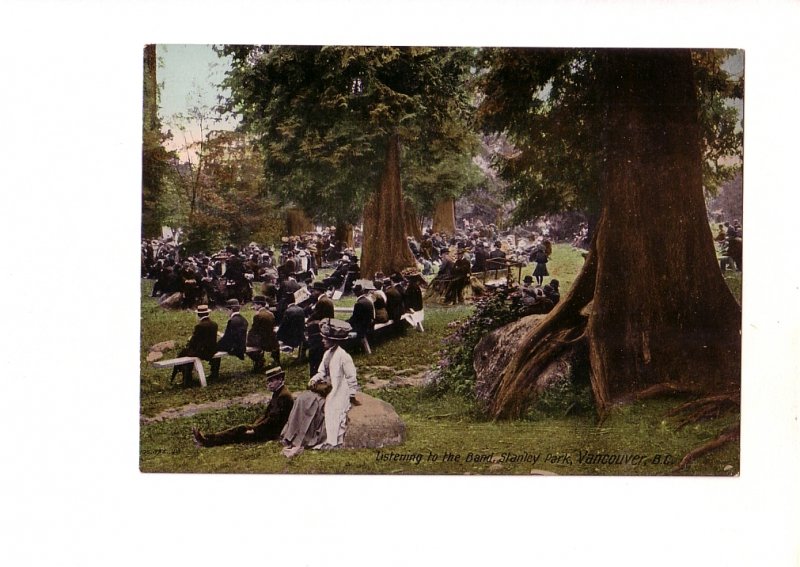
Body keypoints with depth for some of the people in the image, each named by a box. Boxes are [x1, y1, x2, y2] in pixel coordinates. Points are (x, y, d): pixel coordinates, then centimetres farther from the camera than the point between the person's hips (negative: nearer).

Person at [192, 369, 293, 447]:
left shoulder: (284, 395, -19)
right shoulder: (277, 393, 14)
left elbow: (274, 419, -22)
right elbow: (266, 414, 18)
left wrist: (254, 430, -18)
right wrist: (253, 426, 5)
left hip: (275, 432, -9)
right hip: (270, 427, 9)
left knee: (240, 432, -13)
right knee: (241, 428, 0)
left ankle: (208, 441, -15)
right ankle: (207, 438, -7)